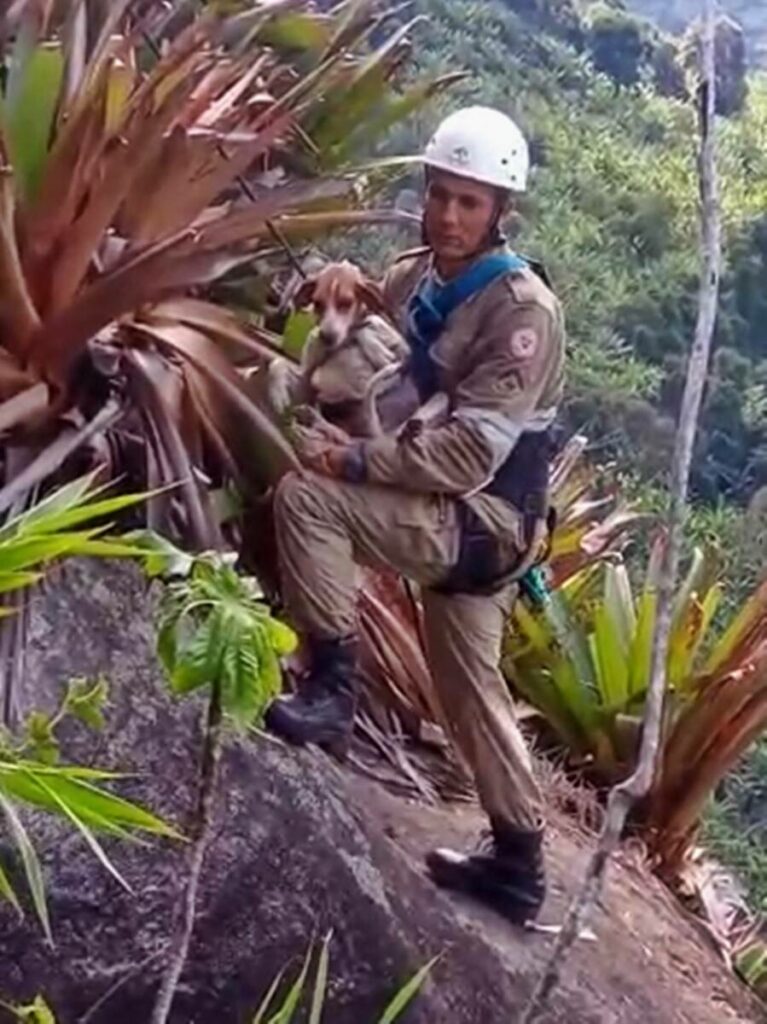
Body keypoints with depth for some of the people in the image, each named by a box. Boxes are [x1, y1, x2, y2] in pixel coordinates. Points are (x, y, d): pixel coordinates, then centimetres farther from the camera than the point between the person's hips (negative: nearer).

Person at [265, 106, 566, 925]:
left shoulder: (524, 310, -19)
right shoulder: (413, 278, 5)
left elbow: (472, 452, -26)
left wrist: (352, 460, -28)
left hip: (485, 518, -8)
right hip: (454, 517, 8)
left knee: (306, 494, -23)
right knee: (470, 689, 16)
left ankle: (330, 684, -12)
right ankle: (516, 863, 30)